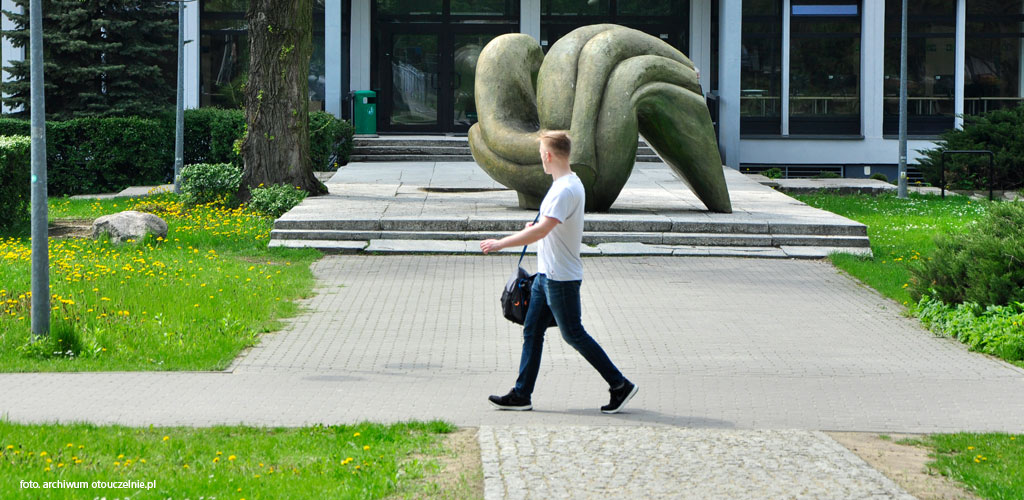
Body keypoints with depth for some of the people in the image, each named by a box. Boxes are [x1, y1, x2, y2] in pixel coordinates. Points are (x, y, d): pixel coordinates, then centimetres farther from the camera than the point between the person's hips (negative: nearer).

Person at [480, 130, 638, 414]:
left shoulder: (565, 190, -22)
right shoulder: (570, 184, 11)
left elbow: (541, 230, -30)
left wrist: (501, 243, -26)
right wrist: (536, 230, 14)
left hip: (561, 278, -10)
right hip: (547, 274, 10)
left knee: (573, 335, -2)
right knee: (532, 330, 10)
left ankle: (621, 386, 6)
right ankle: (521, 394, 13)